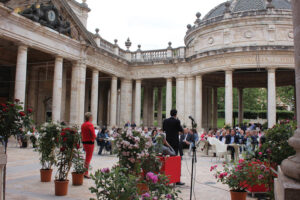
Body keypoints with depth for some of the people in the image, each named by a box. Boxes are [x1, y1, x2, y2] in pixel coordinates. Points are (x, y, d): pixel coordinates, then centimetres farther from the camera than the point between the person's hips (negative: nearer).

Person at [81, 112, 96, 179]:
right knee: (88, 158, -1)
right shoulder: (90, 125, -17)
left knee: (87, 157, 20)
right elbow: (93, 135, -18)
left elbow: (82, 134, 13)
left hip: (84, 142, 8)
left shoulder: (83, 125, 8)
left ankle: (85, 172, 26)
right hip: (90, 142, -8)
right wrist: (95, 136, 1)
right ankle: (86, 173, 2)